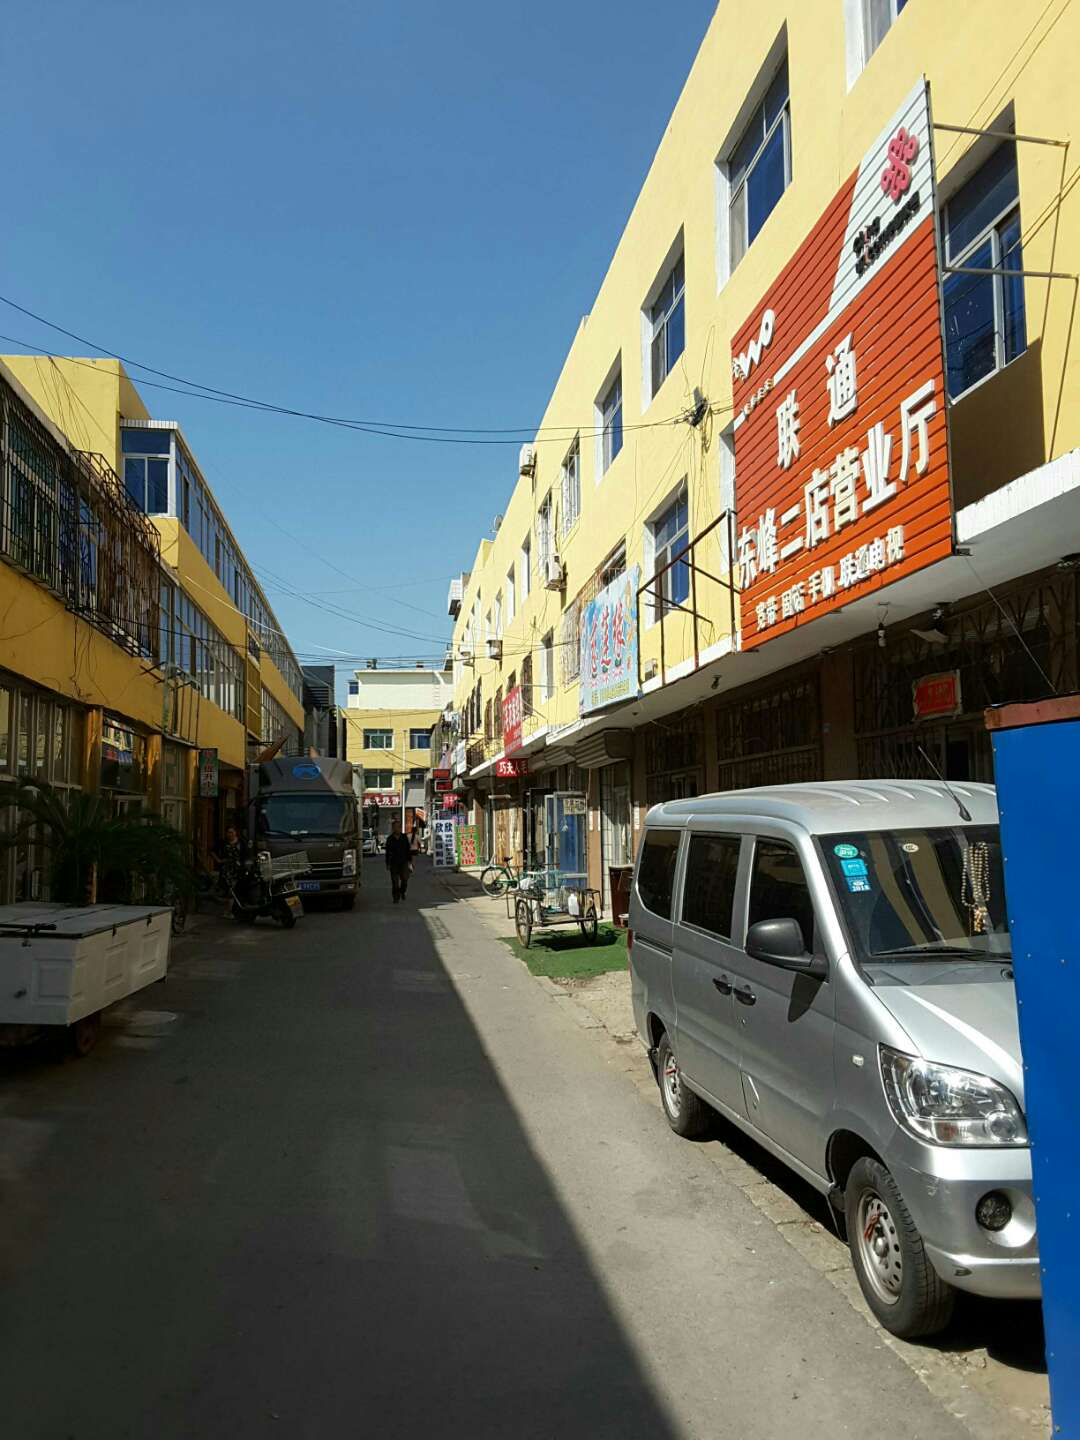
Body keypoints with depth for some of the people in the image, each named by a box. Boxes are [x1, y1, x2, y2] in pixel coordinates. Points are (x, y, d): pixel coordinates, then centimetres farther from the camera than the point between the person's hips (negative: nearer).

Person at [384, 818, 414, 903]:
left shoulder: (404, 837, 4)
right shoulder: (390, 839, 3)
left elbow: (408, 850, 8)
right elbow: (387, 852, 8)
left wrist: (410, 861, 4)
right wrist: (387, 864, 7)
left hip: (403, 862, 0)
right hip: (394, 863, 0)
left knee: (405, 878, -12)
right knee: (395, 881, -1)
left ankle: (402, 892, 15)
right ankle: (396, 897, 10)